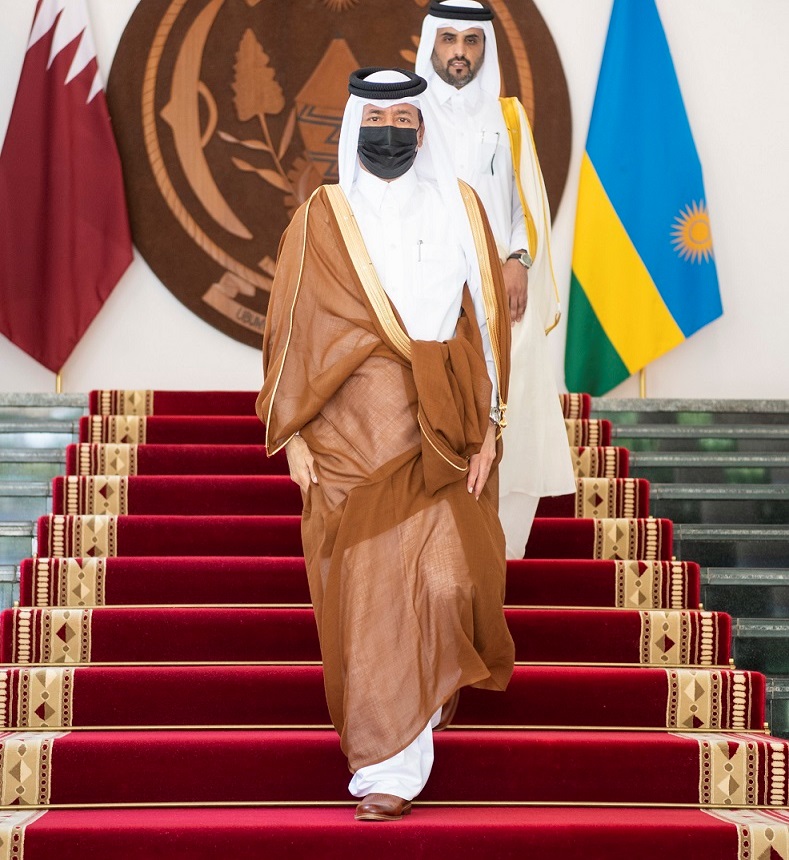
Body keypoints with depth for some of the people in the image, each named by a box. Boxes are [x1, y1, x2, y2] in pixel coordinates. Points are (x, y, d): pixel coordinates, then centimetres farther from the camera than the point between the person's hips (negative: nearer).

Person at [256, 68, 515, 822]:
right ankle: (388, 767, 12)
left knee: (444, 578, -7)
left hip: (441, 431, 1)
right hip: (352, 428, -1)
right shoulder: (322, 218, 2)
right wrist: (294, 435, -2)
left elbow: (485, 319, 7)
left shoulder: (459, 208, 6)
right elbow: (293, 329, 2)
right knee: (366, 589, -1)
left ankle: (442, 675, 26)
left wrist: (488, 425, 1)